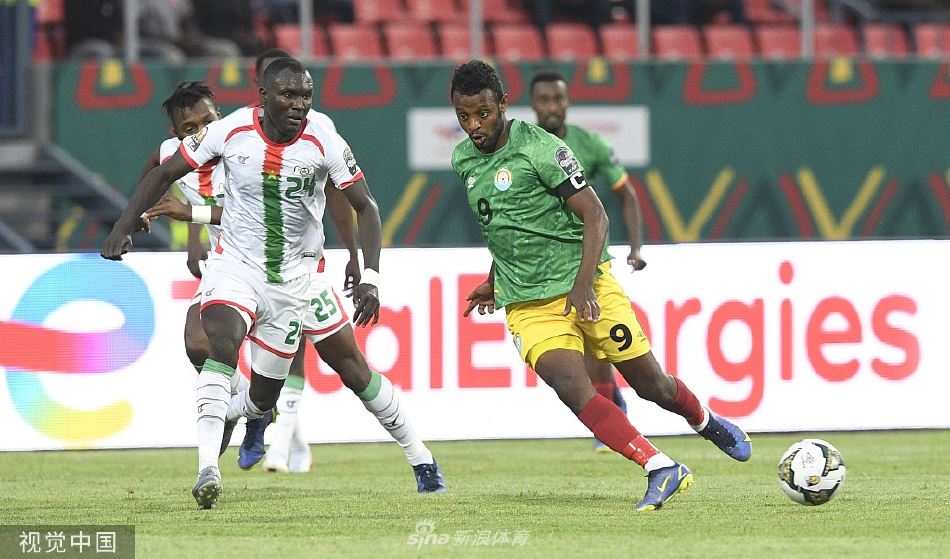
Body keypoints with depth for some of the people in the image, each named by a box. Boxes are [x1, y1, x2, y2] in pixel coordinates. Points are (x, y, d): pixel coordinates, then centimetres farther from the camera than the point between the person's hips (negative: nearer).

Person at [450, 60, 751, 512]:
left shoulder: (539, 148, -13)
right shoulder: (463, 160, 8)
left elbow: (594, 215, -13)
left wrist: (584, 282, -24)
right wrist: (495, 281, 32)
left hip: (585, 287, -4)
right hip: (527, 304, 4)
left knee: (651, 384, 4)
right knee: (571, 386, -22)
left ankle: (705, 422, 38)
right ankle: (661, 470, -22)